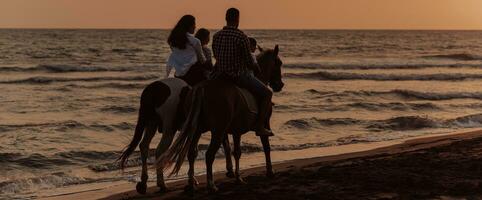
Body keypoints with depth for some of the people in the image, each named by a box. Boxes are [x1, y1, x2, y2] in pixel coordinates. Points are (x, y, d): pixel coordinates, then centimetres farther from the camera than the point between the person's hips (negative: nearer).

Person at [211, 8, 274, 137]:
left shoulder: (216, 36, 1)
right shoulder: (242, 37, -16)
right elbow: (249, 62, -13)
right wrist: (256, 68, 9)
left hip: (221, 75, 6)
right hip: (239, 76, -6)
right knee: (267, 94, 5)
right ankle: (260, 127, -2)